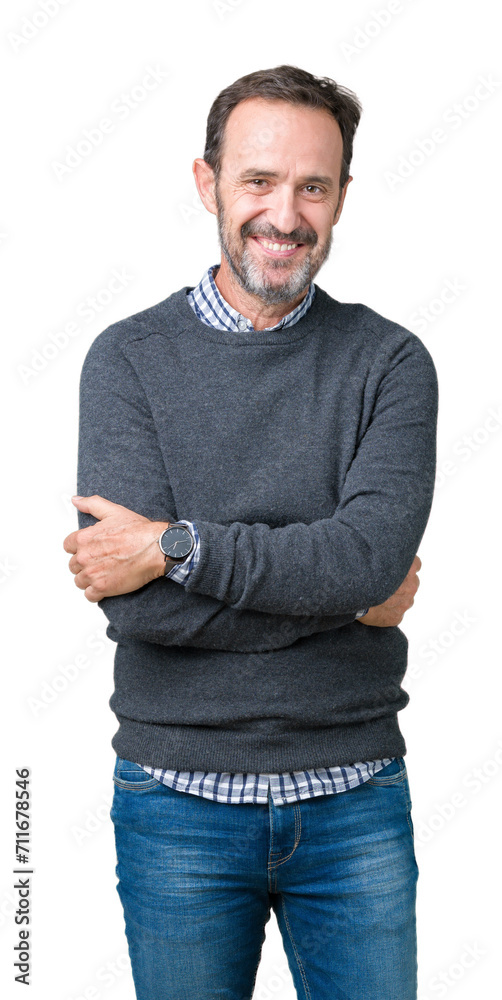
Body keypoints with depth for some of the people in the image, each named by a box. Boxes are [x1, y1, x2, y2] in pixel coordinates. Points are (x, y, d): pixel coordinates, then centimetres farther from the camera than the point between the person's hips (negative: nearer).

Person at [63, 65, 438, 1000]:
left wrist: (177, 547, -21)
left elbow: (374, 550, -18)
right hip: (179, 800, 0)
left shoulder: (389, 361, -1)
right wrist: (347, 592, -13)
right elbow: (134, 604, -16)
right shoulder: (129, 358, -4)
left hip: (355, 801, 1)